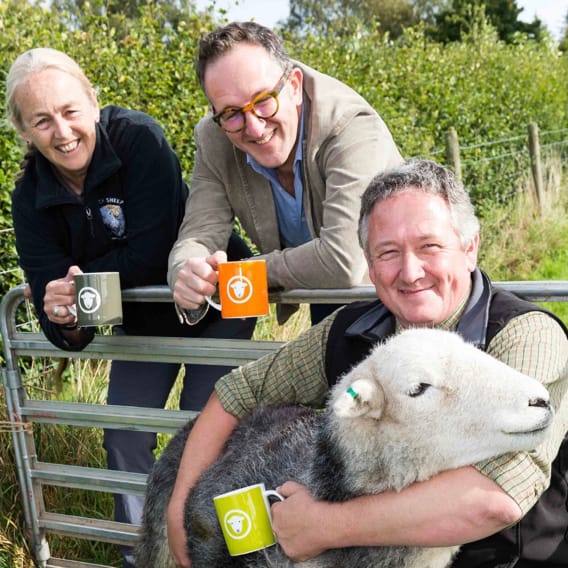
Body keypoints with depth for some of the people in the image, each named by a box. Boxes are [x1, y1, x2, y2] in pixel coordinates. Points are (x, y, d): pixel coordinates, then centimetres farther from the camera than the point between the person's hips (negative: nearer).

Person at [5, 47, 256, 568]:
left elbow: (152, 255, -32)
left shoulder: (138, 137, -28)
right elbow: (49, 290, -17)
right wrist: (67, 323, -38)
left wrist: (78, 276, -26)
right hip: (142, 318, 5)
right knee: (124, 437, 4)